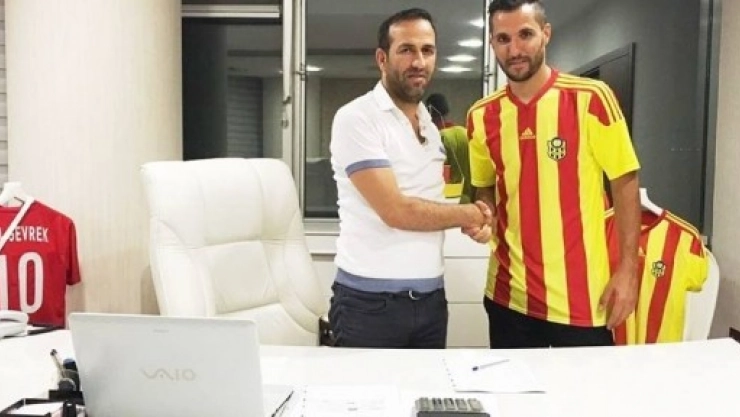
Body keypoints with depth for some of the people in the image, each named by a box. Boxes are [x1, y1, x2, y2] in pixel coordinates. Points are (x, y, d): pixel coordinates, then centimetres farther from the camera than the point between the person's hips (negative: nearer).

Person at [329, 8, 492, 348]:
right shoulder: (356, 118, -11)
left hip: (430, 298, 7)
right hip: (369, 301, -7)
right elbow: (396, 211, -19)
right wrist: (468, 214, -5)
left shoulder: (430, 126, 13)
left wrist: (476, 220, -3)